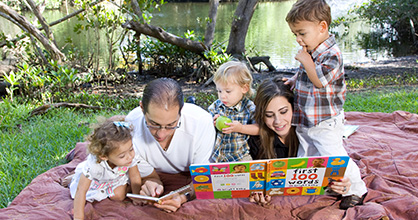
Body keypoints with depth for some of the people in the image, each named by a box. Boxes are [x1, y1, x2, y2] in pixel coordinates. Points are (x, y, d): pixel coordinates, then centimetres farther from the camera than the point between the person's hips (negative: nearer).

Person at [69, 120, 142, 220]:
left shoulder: (131, 156, -40)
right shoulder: (93, 165, -48)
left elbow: (135, 176, -20)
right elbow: (81, 190, -40)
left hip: (117, 178, 2)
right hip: (96, 180, -1)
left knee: (119, 196, -12)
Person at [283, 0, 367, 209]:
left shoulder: (332, 54, -19)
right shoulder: (310, 52, 7)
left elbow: (319, 80, -30)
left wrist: (305, 60, -21)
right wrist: (293, 80, 9)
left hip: (325, 123, -8)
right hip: (304, 121, 8)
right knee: (305, 159, 15)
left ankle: (356, 190, 20)